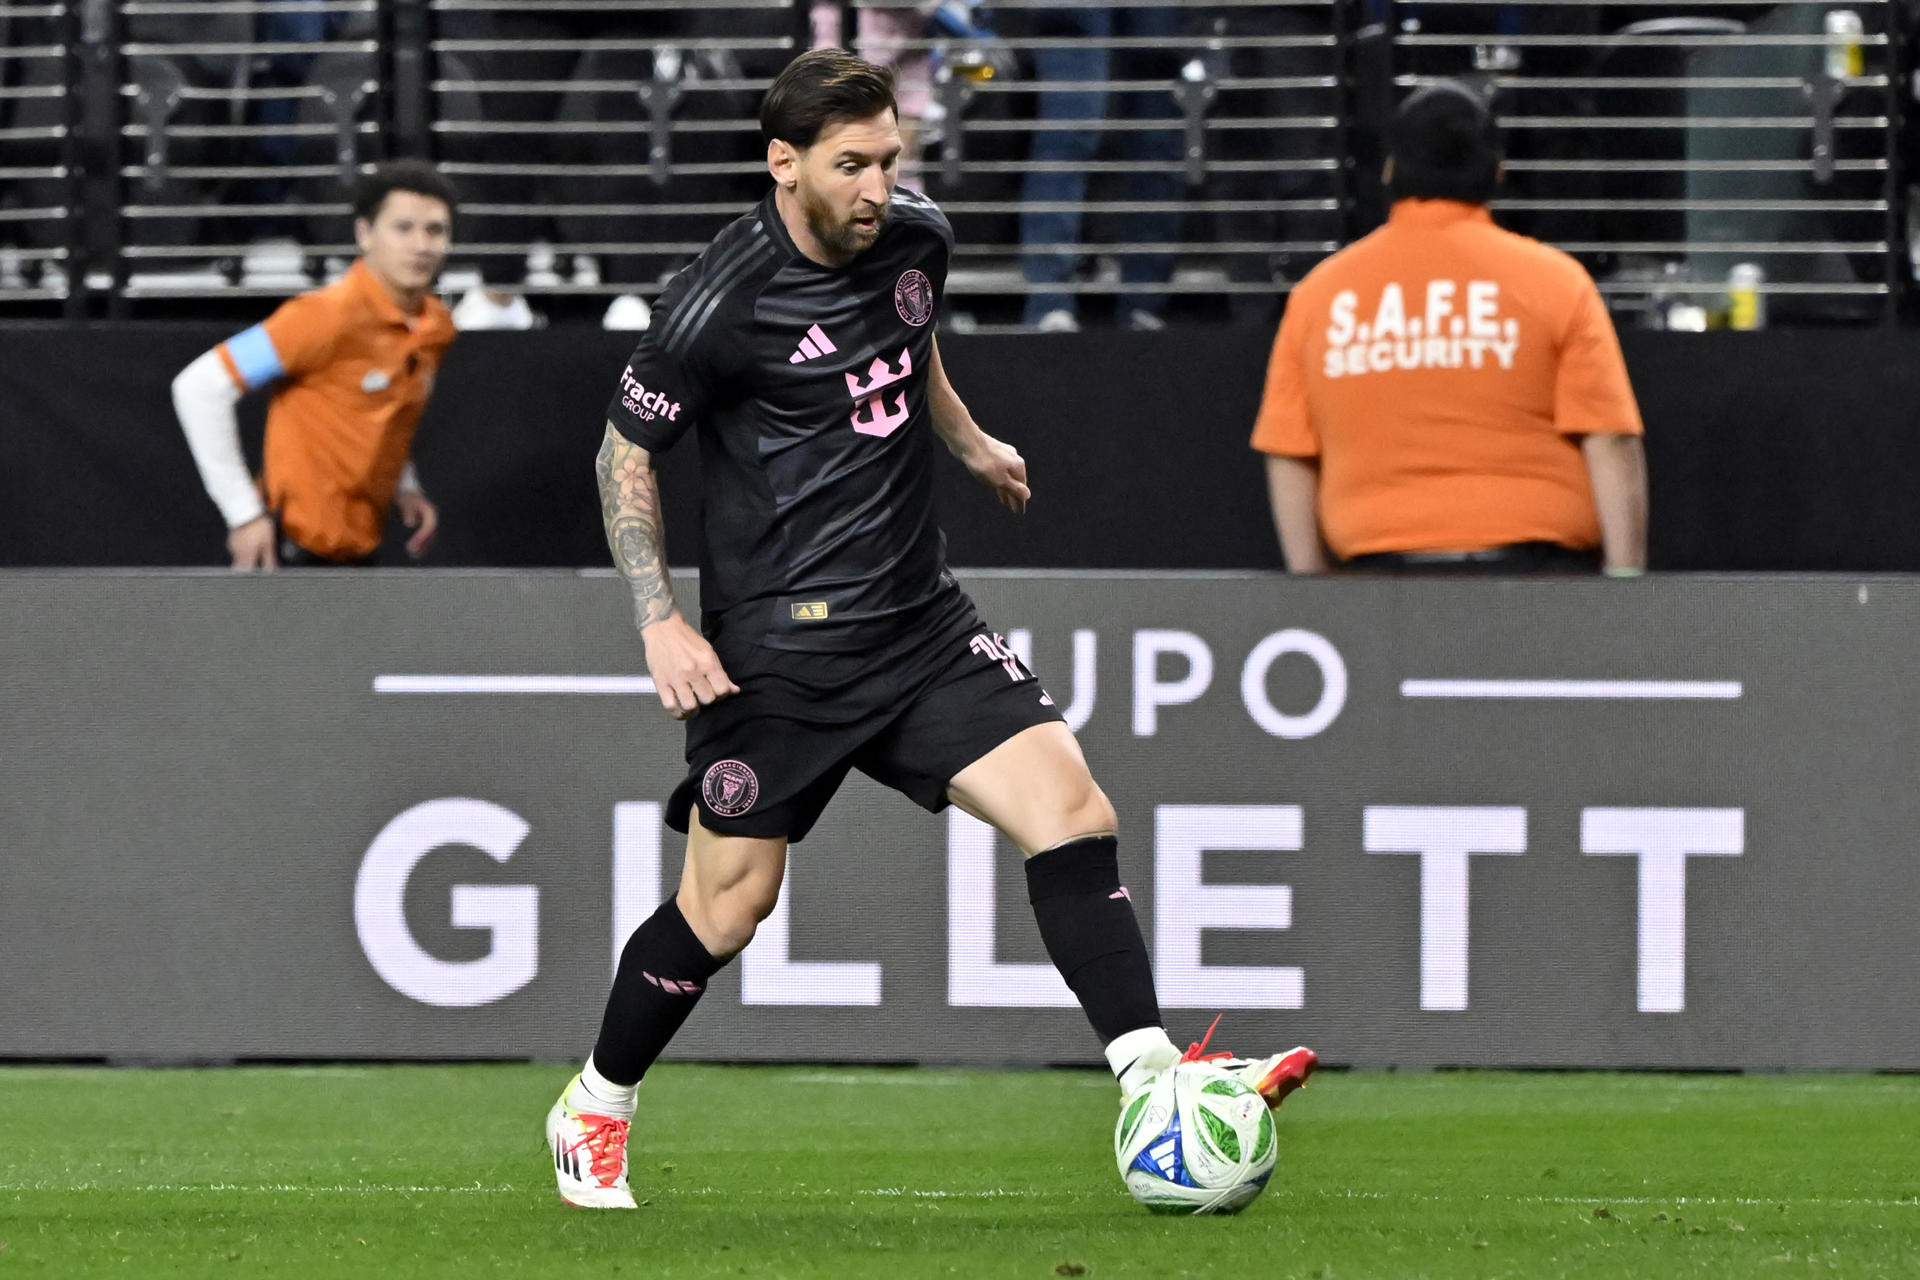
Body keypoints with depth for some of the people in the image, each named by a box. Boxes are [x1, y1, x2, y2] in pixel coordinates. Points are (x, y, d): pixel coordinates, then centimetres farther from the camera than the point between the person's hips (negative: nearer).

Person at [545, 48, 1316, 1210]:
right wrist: (661, 620, -12)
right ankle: (594, 1113, 22)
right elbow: (628, 450, -5)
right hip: (778, 648, -6)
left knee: (1070, 805, -11)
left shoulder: (917, 238, 2)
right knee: (730, 904, -1)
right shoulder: (723, 303, -16)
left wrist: (969, 441, 37)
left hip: (920, 621, 6)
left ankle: (1153, 1082, -13)